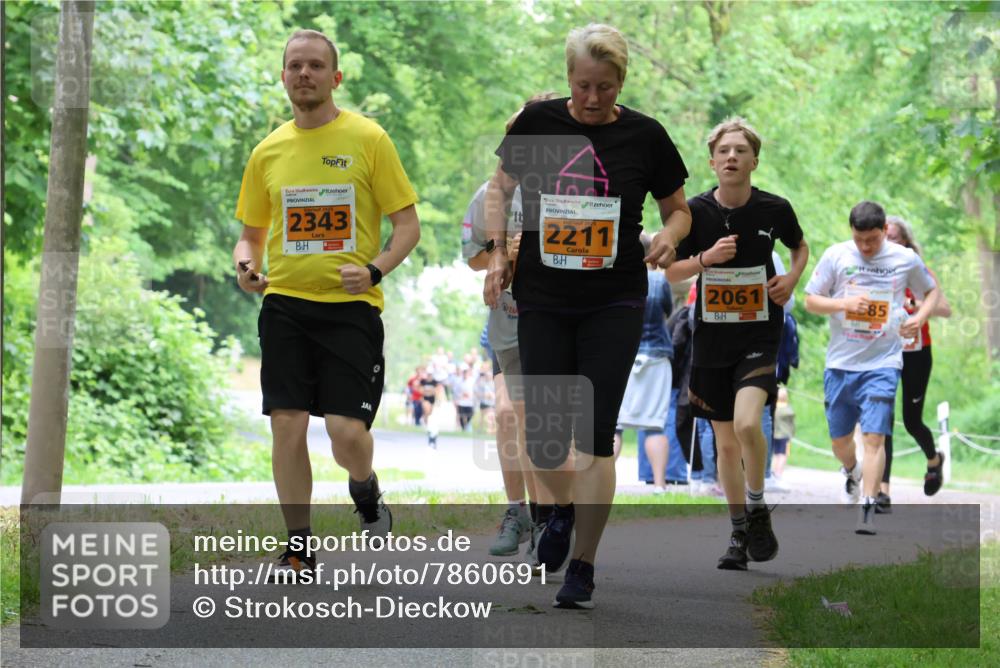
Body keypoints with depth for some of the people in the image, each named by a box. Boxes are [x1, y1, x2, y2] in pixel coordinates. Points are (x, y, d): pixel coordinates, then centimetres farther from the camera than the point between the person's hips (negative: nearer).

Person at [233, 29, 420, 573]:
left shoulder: (368, 139, 0)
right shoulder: (268, 151, 10)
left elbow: (407, 225, 1)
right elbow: (252, 233, 21)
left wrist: (374, 269, -16)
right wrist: (245, 264, -2)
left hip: (350, 305, -3)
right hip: (285, 304, 3)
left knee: (347, 431, -11)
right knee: (287, 426, -2)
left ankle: (365, 493, 24)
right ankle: (298, 550, 11)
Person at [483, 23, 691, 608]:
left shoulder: (645, 136, -4)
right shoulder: (538, 122, -2)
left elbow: (679, 209, 8)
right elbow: (501, 188, 14)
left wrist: (670, 236, -14)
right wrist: (498, 253, 2)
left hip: (614, 305, -2)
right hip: (542, 301, 2)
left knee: (596, 434, -6)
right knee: (542, 434, 2)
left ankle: (583, 566, 4)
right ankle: (563, 508, 36)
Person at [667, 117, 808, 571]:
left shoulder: (774, 209, -5)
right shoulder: (695, 211, -6)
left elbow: (800, 246, 15)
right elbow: (671, 272, 2)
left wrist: (792, 278, -4)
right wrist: (706, 258, -16)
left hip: (760, 336, -2)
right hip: (712, 340, 2)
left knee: (747, 423, -24)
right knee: (726, 444, 9)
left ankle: (758, 508, -1)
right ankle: (740, 534, 24)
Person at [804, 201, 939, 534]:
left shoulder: (906, 259, -1)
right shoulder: (836, 256, -3)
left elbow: (931, 291, 15)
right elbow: (810, 301, 2)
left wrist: (920, 317, -6)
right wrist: (845, 303, -16)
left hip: (883, 362, -2)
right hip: (841, 362, 2)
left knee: (874, 435, -14)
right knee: (839, 438, 13)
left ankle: (867, 508, -11)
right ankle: (851, 472, 46)